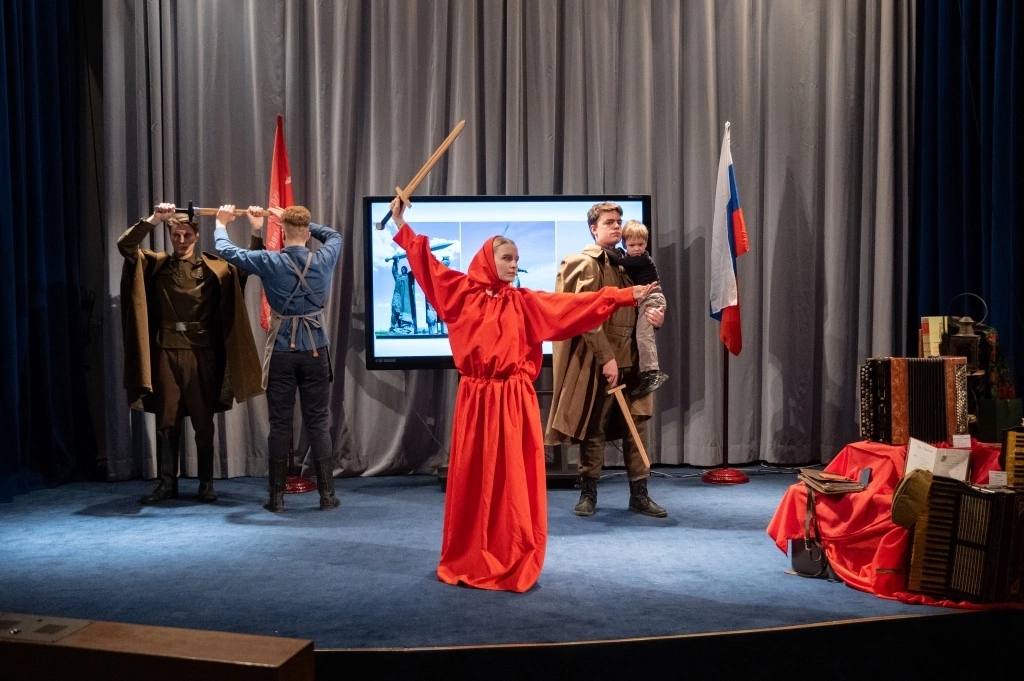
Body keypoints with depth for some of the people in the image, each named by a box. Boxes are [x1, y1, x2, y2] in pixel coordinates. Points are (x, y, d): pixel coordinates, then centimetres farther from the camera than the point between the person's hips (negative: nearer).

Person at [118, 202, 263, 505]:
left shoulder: (214, 267, 4)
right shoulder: (156, 264, 8)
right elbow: (125, 246, -4)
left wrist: (256, 233, -14)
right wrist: (152, 220, -14)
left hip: (202, 354, -1)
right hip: (166, 352, 1)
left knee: (204, 422, 5)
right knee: (166, 421, 6)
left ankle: (206, 483, 13)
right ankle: (166, 482, 15)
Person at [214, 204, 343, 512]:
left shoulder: (270, 262, -8)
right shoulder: (323, 260, -3)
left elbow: (227, 251, 5)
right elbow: (334, 235, 20)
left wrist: (221, 224, 25)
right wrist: (299, 220, 25)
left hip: (281, 351, -1)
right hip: (315, 350, 1)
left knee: (280, 423, 6)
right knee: (318, 422, 6)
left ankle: (277, 496, 11)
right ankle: (327, 494, 8)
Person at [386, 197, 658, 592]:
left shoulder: (524, 302, 6)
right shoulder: (462, 292, 6)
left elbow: (578, 304, 3)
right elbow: (428, 266, 8)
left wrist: (625, 297, -1)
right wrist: (401, 226, 7)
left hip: (513, 401, 0)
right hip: (476, 399, 0)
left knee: (513, 481, 2)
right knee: (472, 480, 7)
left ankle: (512, 565, 13)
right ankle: (467, 562, 20)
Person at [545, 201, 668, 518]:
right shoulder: (586, 264, -5)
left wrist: (656, 316, 0)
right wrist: (606, 358, -18)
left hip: (631, 358, 6)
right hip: (599, 359, -6)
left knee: (637, 426, 7)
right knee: (594, 429, 3)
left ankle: (639, 494, 16)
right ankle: (588, 493, 15)